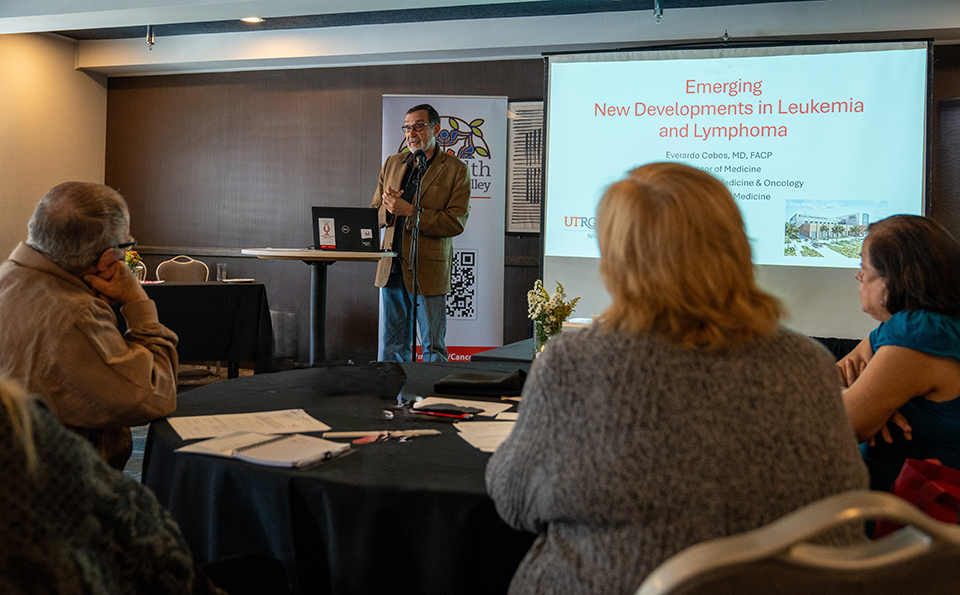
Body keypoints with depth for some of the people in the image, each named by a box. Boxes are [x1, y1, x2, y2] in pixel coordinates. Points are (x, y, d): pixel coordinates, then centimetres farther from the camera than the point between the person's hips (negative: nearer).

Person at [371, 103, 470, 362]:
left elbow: (455, 222, -12)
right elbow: (375, 213, 15)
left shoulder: (456, 170, -3)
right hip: (392, 269, 5)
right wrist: (389, 209, -9)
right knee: (391, 345, 10)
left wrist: (408, 210, -17)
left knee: (433, 347, 2)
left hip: (429, 271, -5)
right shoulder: (392, 163, 14)